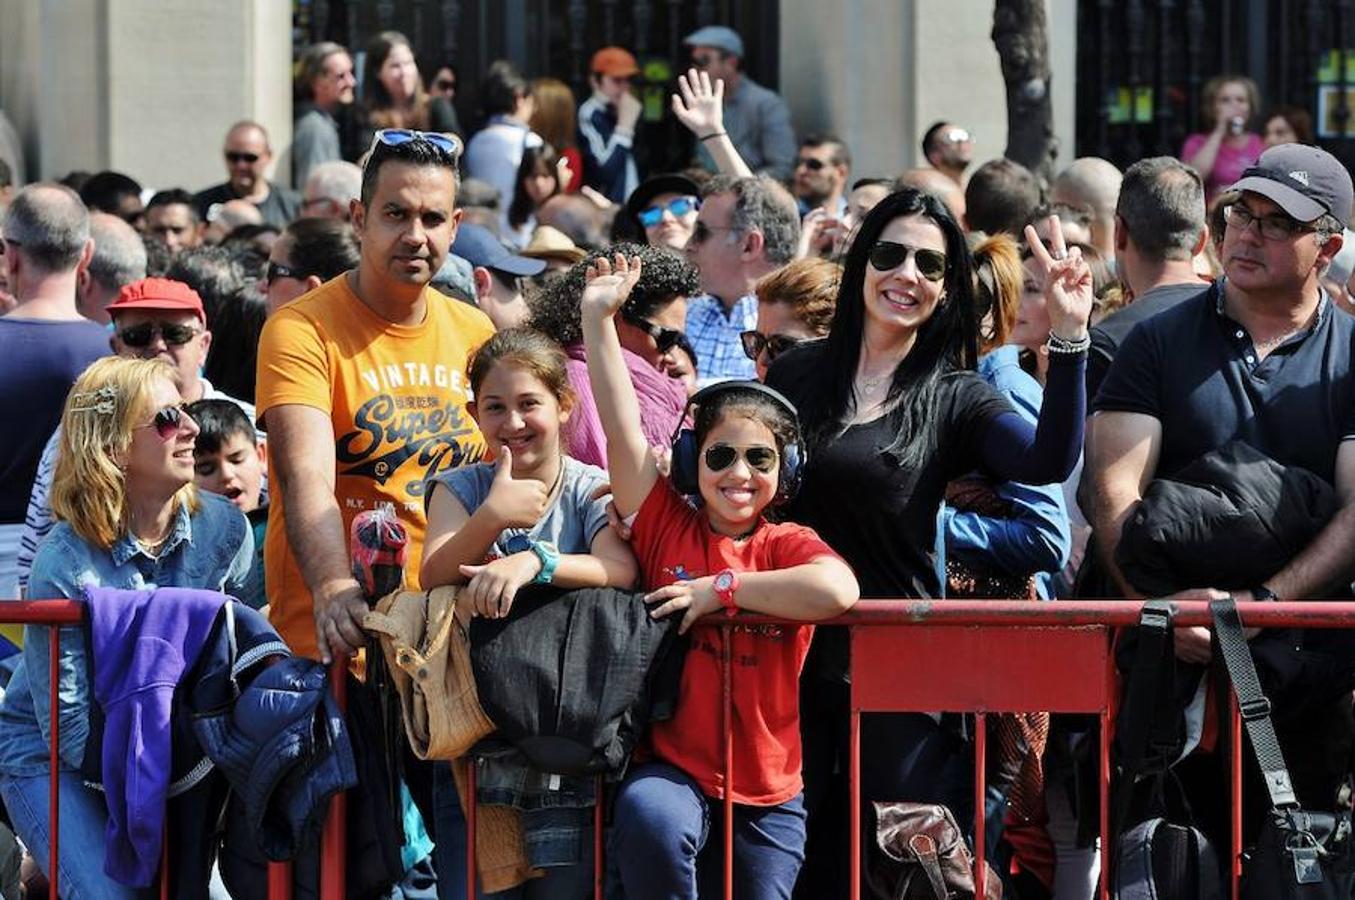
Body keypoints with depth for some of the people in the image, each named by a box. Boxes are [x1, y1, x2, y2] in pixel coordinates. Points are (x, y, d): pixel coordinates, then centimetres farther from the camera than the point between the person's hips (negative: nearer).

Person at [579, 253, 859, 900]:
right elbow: (621, 426, -5)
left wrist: (721, 588, -19)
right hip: (672, 772, -1)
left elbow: (837, 591, -25)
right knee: (649, 817, -34)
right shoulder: (667, 526, 2)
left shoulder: (788, 545, -1)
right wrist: (599, 317, -11)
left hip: (766, 796, 1)